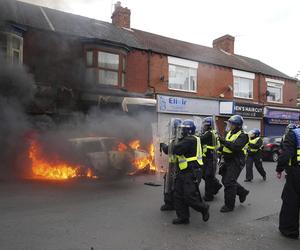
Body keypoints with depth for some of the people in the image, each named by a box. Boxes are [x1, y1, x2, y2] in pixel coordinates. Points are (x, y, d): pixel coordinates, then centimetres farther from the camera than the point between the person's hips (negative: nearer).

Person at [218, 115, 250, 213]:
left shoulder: (242, 135, -13)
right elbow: (226, 145, 22)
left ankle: (229, 205, 5)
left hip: (236, 162, -9)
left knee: (229, 182, -8)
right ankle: (242, 192, 37)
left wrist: (223, 141, -32)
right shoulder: (230, 133, 13)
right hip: (228, 161, 9)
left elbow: (236, 147, -29)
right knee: (225, 180, 16)